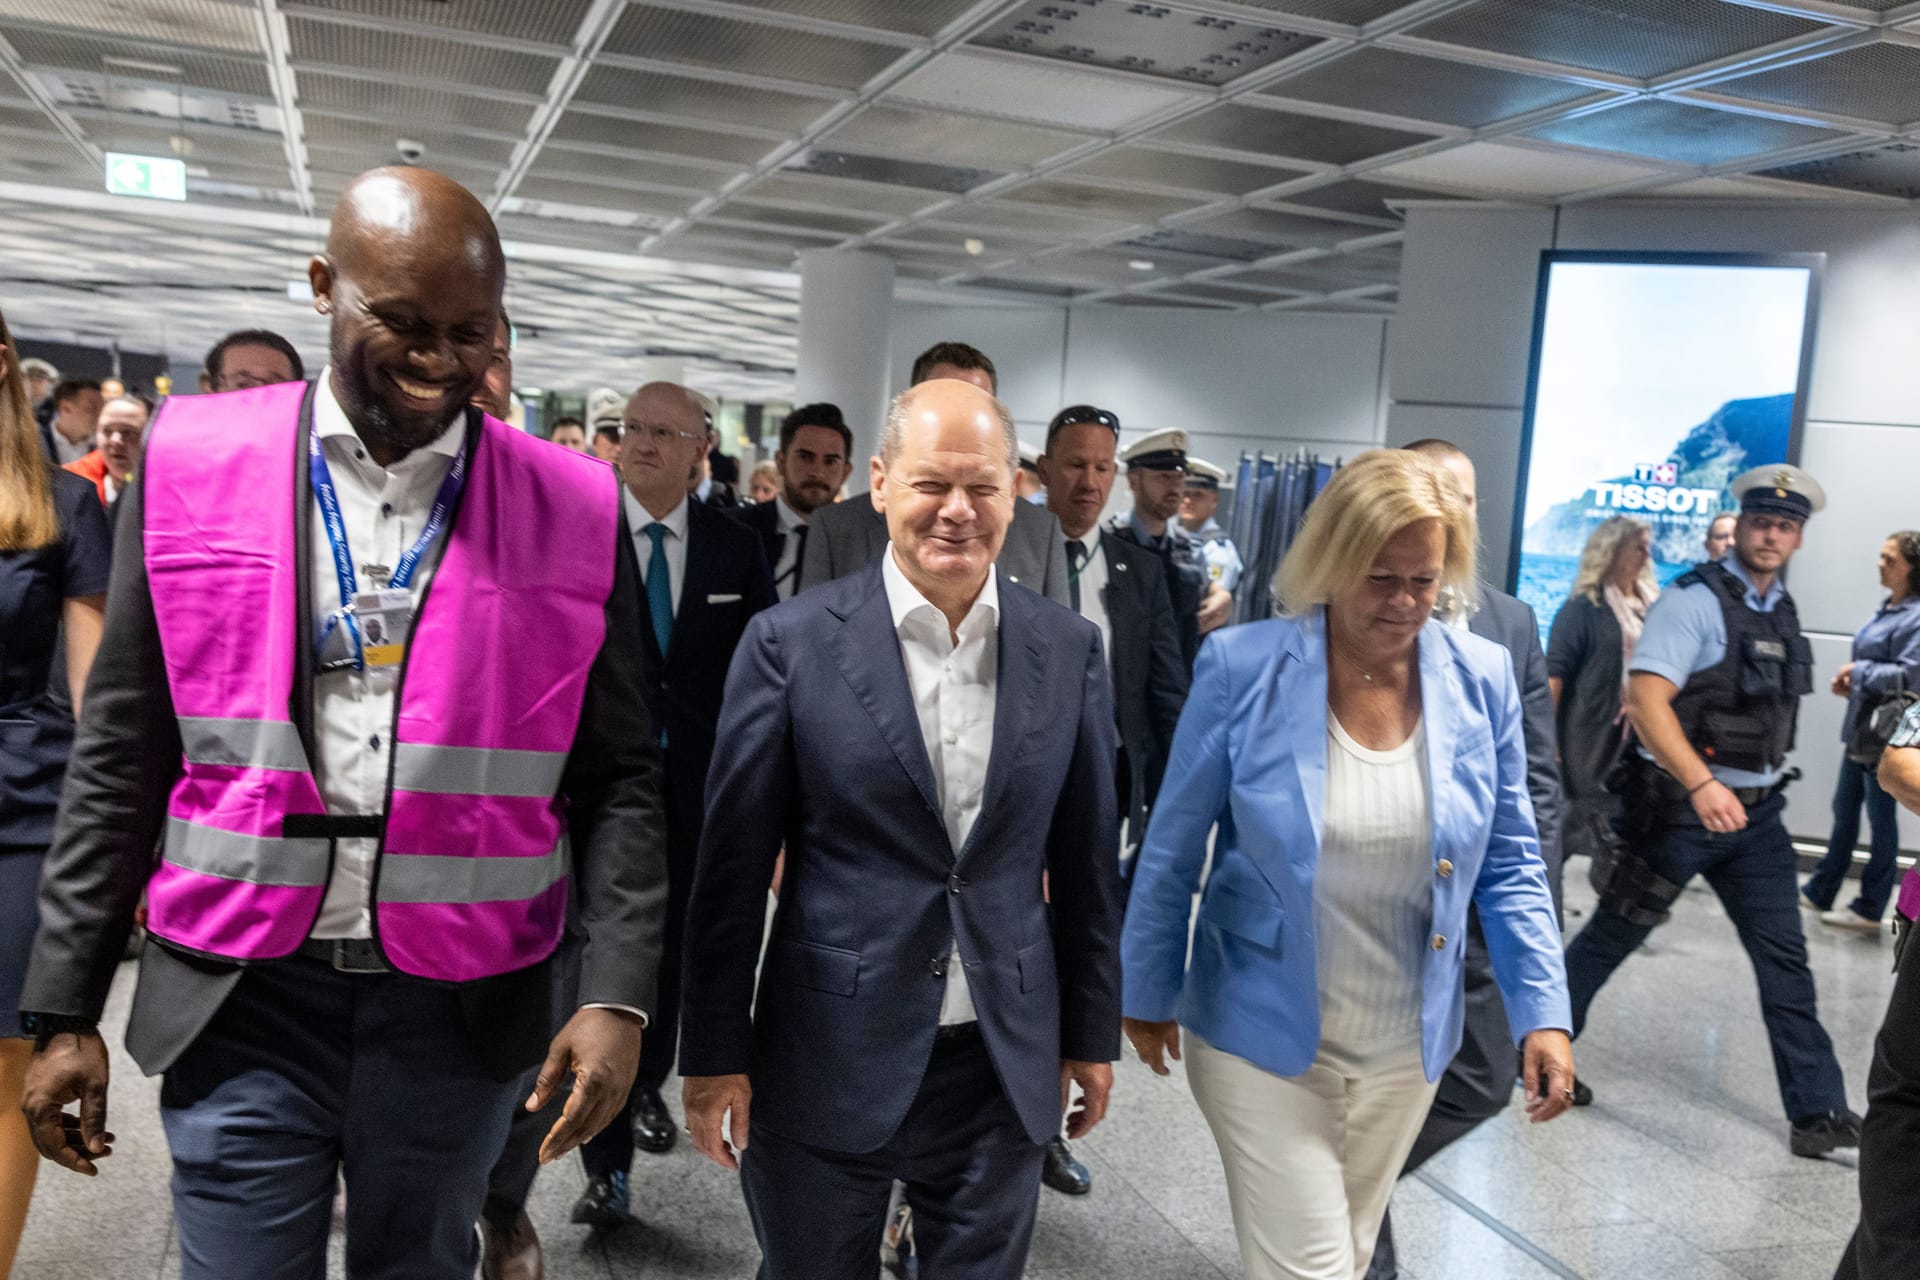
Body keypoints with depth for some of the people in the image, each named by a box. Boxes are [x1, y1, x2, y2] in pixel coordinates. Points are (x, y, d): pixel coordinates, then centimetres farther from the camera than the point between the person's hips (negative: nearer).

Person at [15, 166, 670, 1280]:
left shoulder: (575, 510, -4)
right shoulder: (193, 464, -1)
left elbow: (619, 778, -2)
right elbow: (122, 757, 3)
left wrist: (618, 997, -10)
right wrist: (66, 1009, 3)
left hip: (463, 1012, 1)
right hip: (241, 1002, 0)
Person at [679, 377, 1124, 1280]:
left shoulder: (1069, 651, -1)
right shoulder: (792, 642, -9)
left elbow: (1086, 862, 5)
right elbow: (732, 867, -5)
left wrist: (1093, 1033, 9)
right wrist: (716, 1054, -3)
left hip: (1005, 1068, 2)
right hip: (827, 1063, -2)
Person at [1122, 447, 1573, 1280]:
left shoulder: (1481, 678, -6)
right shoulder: (1242, 668, -15)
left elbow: (1509, 864, 2)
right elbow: (1172, 851, -6)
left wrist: (1542, 1012, -7)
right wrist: (1147, 993, 1)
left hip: (1405, 1046, 4)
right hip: (1265, 1035, -3)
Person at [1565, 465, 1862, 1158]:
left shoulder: (1783, 612, 11)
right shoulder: (1694, 599, -13)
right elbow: (1645, 699, -24)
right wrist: (1701, 785, -32)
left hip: (1756, 813, 7)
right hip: (1681, 806, -6)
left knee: (1785, 957, 6)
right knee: (1614, 934, 5)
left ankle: (1817, 1109, 13)